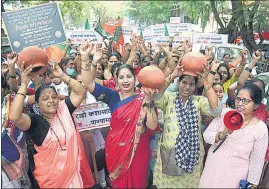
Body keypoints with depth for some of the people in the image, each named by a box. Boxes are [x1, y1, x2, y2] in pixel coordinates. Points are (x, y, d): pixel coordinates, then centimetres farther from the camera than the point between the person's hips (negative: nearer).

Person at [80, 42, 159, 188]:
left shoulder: (142, 99, -6)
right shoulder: (112, 97, -2)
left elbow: (152, 126, -17)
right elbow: (88, 83, -11)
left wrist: (148, 100, -25)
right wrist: (85, 58, -20)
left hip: (137, 151, -1)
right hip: (115, 150, 1)